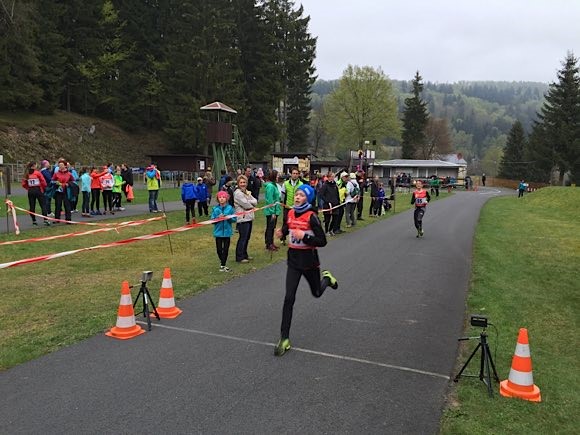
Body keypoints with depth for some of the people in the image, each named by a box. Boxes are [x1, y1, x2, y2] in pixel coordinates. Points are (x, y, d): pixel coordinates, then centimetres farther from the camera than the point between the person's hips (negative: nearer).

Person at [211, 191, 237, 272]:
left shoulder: (230, 208, -2)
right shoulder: (215, 209, -1)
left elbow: (234, 218, 0)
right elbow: (212, 220, -1)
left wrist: (228, 218, -18)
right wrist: (218, 217, -18)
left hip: (227, 232, 0)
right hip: (218, 232, 0)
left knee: (226, 249, 4)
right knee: (219, 249, 5)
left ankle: (223, 264, 16)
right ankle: (222, 261, 31)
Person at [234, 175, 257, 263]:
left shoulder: (247, 192, 16)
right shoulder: (238, 193, -12)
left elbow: (255, 201, 5)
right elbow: (246, 205, -18)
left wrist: (249, 202, -13)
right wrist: (252, 205, 1)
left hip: (249, 218, 9)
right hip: (243, 218, -9)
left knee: (247, 237, 15)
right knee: (243, 238, -4)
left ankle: (244, 255, 26)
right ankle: (239, 257, 3)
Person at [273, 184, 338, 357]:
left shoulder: (311, 216, -15)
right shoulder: (290, 213, 0)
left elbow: (322, 241, -16)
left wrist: (304, 236, -28)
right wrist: (282, 231, 0)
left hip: (309, 261, -3)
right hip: (293, 261, 3)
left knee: (316, 293, 20)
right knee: (289, 299, -6)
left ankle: (326, 278, 54)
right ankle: (284, 339, -1)